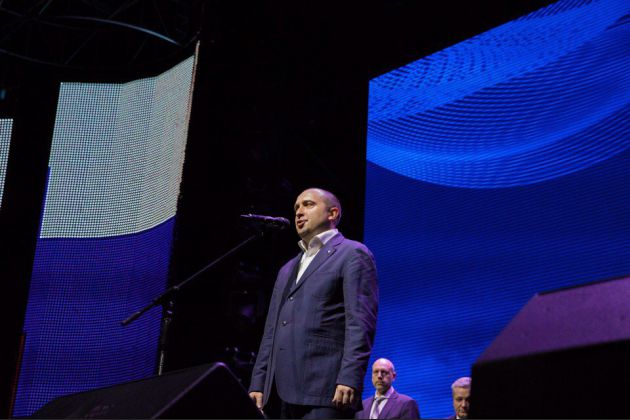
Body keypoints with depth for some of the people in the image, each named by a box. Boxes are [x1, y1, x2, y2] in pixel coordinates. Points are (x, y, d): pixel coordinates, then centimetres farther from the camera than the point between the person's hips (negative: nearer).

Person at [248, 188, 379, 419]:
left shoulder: (352, 255, 3)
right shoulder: (288, 269, 27)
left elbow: (360, 322, -9)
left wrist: (349, 378, -20)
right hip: (288, 391, 7)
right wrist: (258, 383, 13)